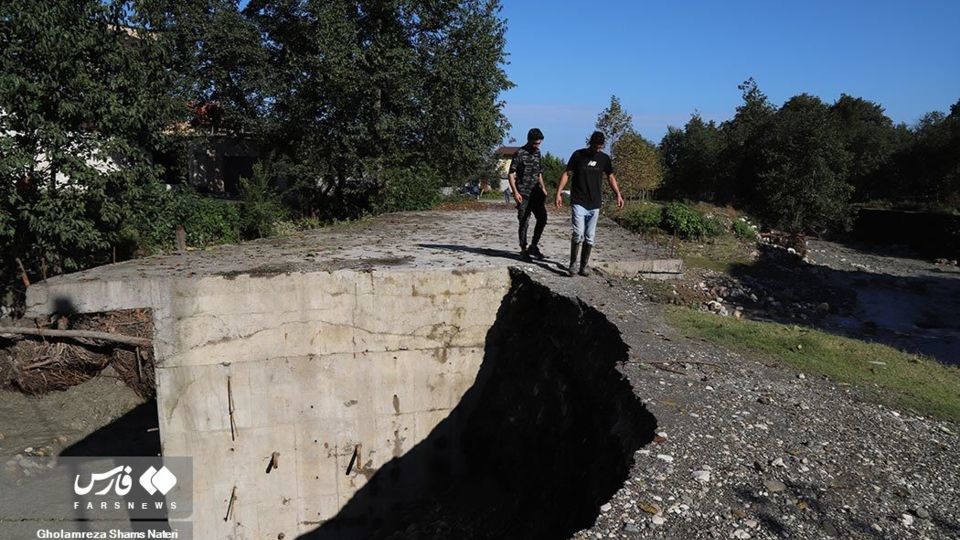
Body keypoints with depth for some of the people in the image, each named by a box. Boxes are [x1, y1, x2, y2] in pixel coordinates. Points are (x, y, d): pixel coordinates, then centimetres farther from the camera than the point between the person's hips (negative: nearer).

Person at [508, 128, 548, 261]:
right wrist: (515, 192, -18)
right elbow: (511, 174, -9)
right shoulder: (520, 154, -8)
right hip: (523, 194, -6)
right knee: (524, 222, -2)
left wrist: (542, 187, 14)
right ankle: (524, 250, 9)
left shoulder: (537, 153, 12)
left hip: (536, 193, 6)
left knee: (542, 218, 1)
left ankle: (534, 246, 15)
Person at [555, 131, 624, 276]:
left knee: (590, 238, 5)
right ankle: (572, 263, 1)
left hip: (594, 205, 4)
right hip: (578, 203, -3)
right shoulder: (578, 155, -3)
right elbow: (566, 174, 1)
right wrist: (558, 193, -7)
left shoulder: (604, 158, 6)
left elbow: (610, 177, 17)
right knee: (578, 233, -15)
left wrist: (618, 195, 7)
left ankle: (583, 266, 16)